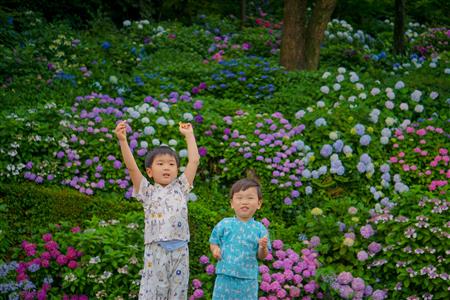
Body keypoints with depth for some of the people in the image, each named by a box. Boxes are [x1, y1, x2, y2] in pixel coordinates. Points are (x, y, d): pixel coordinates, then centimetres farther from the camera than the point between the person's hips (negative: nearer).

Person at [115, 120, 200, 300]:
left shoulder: (180, 188, 15)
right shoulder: (147, 192, 8)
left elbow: (194, 160, 13)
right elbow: (131, 167, -4)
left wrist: (189, 135, 20)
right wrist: (123, 140, -13)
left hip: (180, 250, 3)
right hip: (156, 250, -2)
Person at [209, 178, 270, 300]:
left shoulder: (259, 229, -1)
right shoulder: (224, 224, -1)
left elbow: (262, 256, 1)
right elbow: (213, 242, 10)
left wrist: (263, 247, -20)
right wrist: (215, 249, -12)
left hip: (248, 279, 0)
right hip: (225, 276, 0)